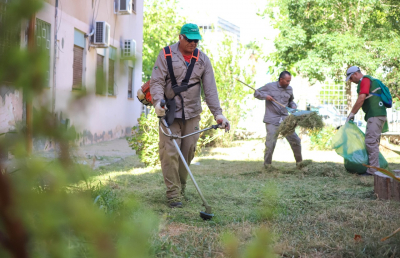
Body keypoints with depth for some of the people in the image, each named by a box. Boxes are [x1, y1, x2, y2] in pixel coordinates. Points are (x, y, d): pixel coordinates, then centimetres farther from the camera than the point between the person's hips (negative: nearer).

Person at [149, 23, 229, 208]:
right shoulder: (166, 54, -1)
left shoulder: (203, 59, 7)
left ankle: (181, 189, 20)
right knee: (170, 152, -9)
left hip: (192, 113, 3)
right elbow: (156, 81, -6)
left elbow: (210, 89, 4)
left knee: (188, 153, 5)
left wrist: (218, 113, -5)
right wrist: (158, 101, -25)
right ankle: (173, 194, -4)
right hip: (170, 112, -3)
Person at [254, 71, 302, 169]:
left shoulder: (289, 89, 11)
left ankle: (299, 162, 21)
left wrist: (294, 107, 2)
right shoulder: (269, 86, -1)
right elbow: (256, 93, 7)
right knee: (270, 144, -6)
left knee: (295, 141, 4)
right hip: (272, 121, -4)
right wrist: (265, 96, -12)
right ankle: (267, 164, 13)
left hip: (285, 120, 4)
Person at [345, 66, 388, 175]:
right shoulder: (369, 80, 24)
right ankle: (374, 167, 15)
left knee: (371, 142, -12)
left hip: (375, 115, -10)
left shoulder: (365, 80, -7)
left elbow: (361, 99, -16)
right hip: (378, 115, 10)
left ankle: (373, 170, -13)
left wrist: (351, 114, -10)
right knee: (374, 142, 12)